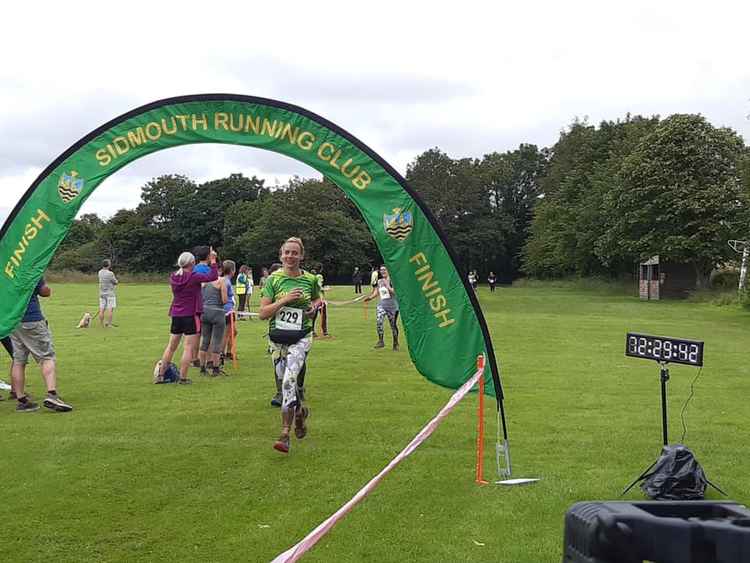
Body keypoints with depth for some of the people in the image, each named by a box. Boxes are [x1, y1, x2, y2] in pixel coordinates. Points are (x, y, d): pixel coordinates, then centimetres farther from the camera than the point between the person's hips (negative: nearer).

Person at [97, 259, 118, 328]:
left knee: (102, 310, 3)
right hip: (110, 293, -6)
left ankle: (102, 325, 4)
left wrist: (109, 269, 10)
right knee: (110, 309, -4)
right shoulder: (110, 274, -16)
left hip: (102, 294, 6)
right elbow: (115, 282, -5)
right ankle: (109, 324, -7)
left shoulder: (100, 272, 4)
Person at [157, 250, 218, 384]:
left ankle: (161, 374, 18)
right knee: (188, 348, 0)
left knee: (171, 346, 15)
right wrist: (213, 261, 0)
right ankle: (183, 378, 0)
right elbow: (213, 276, -13)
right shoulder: (193, 277, -14)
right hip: (190, 315, -6)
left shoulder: (173, 277, 3)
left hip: (176, 315, 6)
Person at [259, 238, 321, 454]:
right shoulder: (273, 279, -2)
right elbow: (262, 313, -7)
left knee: (289, 381, -17)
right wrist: (284, 300, -18)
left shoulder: (310, 279, 2)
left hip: (301, 338, -2)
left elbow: (317, 298, 23)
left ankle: (285, 434, -11)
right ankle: (300, 410, 43)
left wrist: (314, 306, 1)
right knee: (285, 381, 11)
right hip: (277, 338, 2)